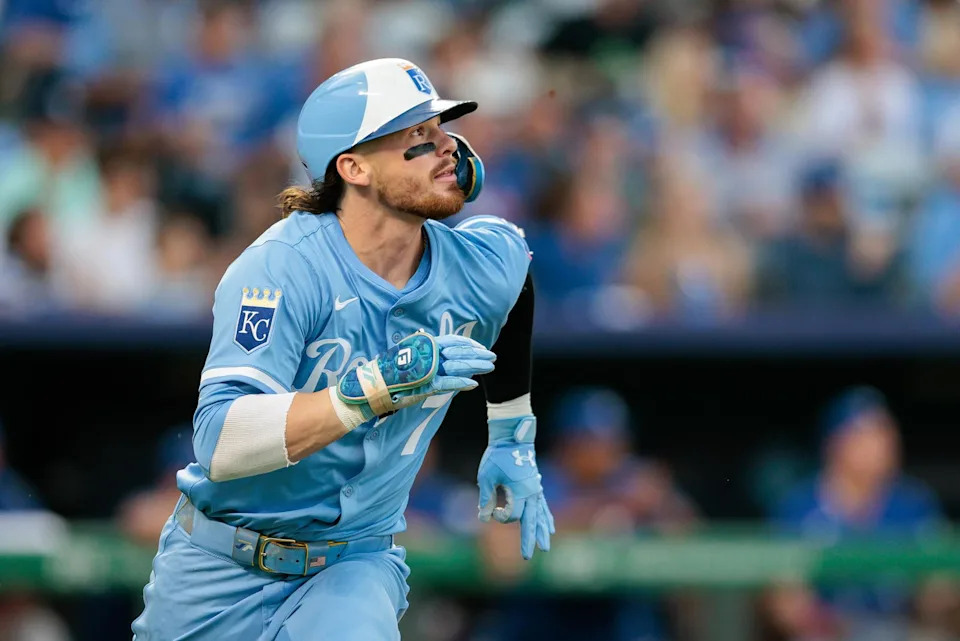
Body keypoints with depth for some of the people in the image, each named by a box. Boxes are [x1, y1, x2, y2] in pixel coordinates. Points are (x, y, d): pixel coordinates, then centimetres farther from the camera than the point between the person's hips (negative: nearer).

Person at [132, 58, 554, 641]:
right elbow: (220, 444, -32)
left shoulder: (483, 266, -6)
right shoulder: (282, 268, -21)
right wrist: (382, 387, -39)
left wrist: (513, 443, 24)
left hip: (354, 567, 2)